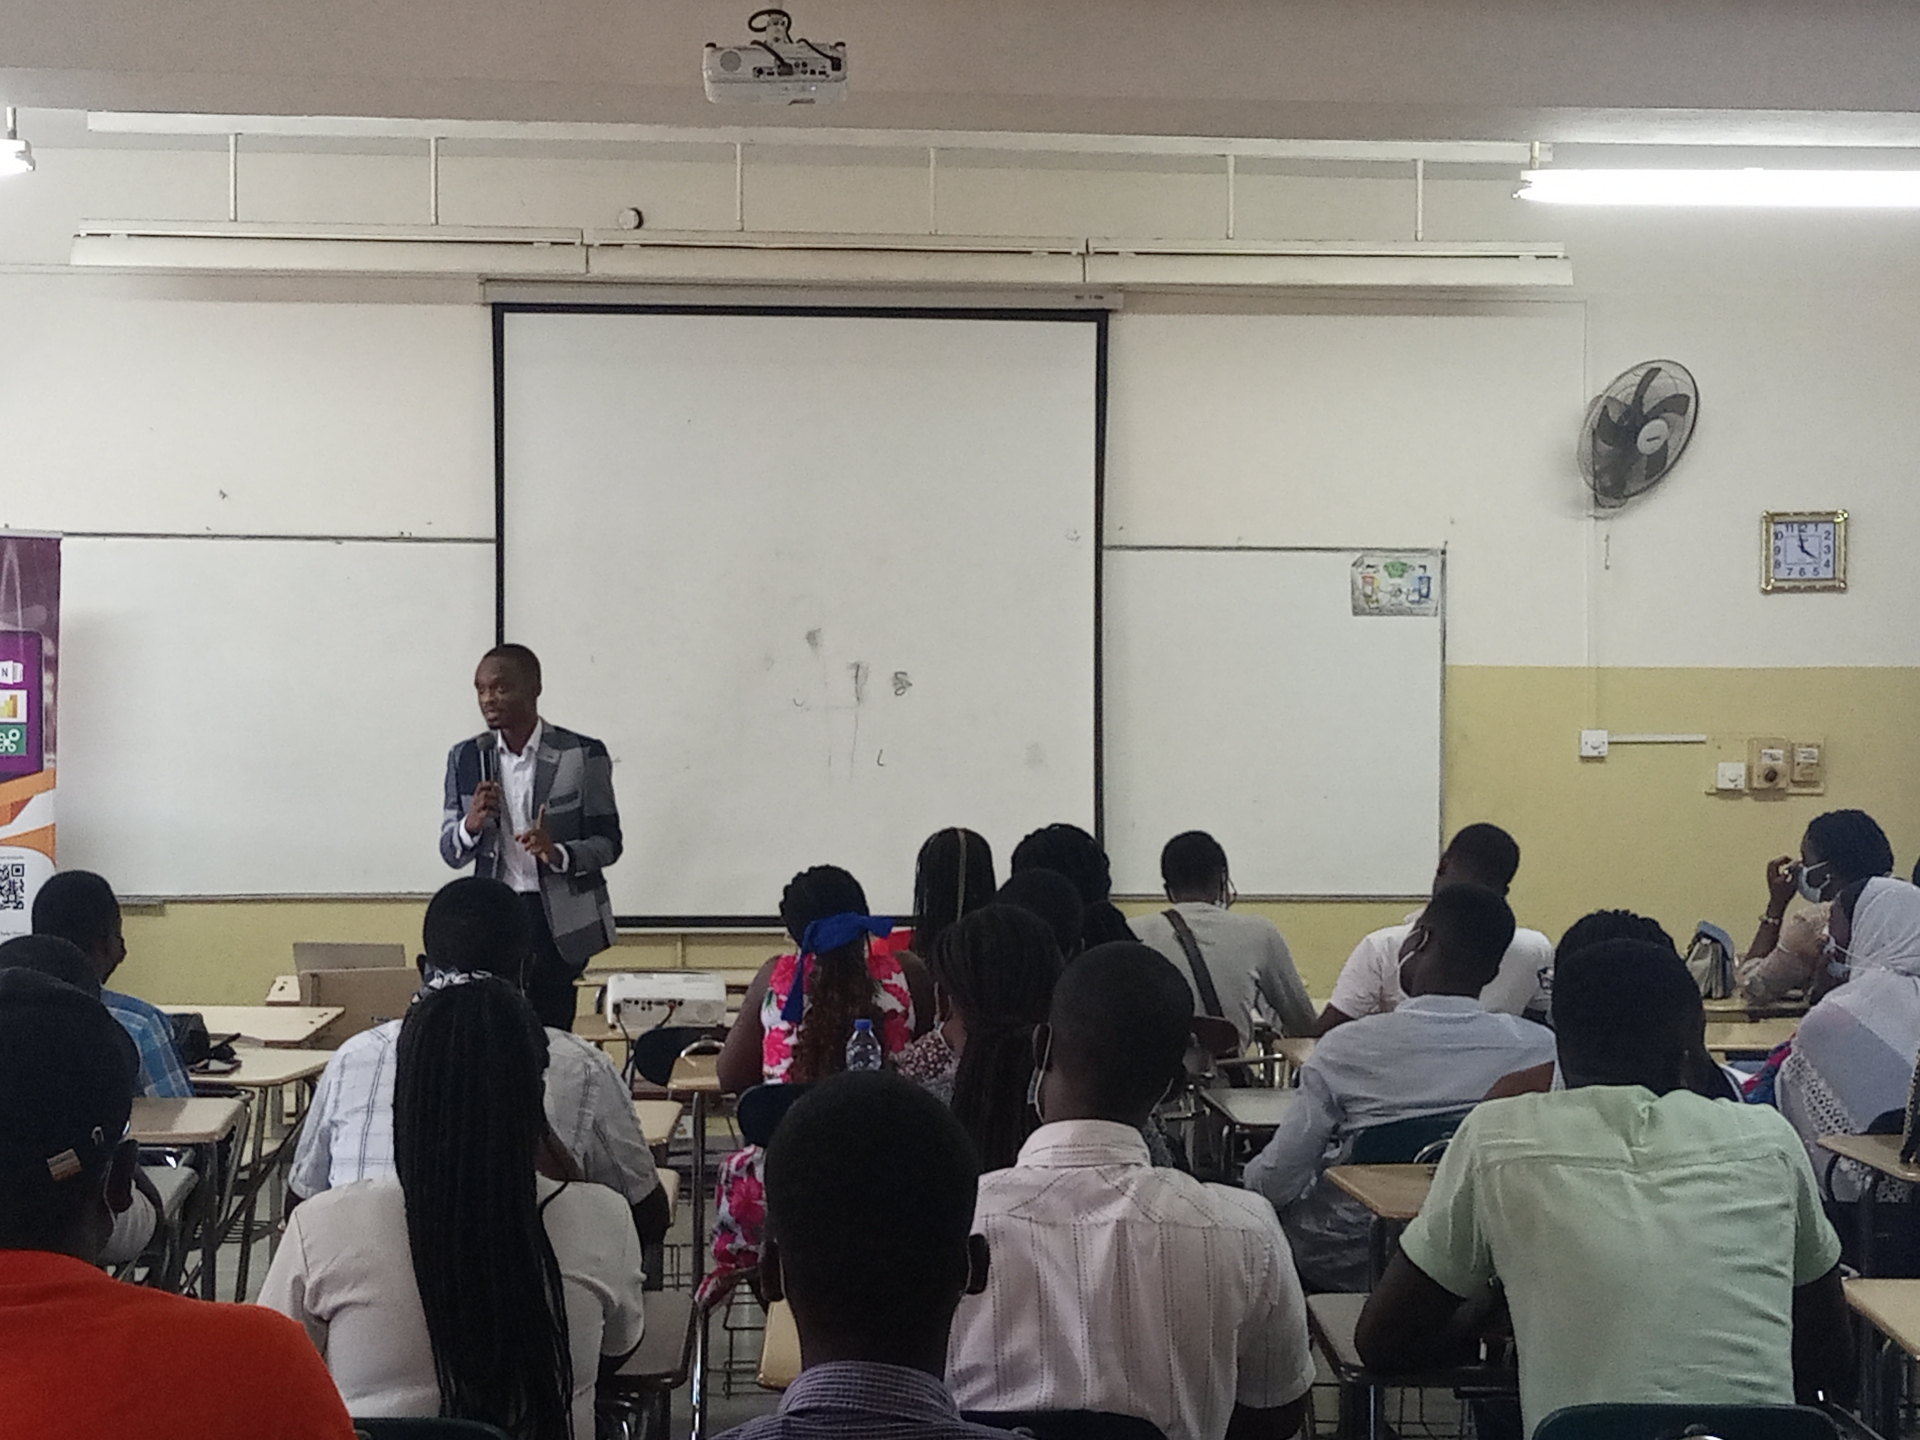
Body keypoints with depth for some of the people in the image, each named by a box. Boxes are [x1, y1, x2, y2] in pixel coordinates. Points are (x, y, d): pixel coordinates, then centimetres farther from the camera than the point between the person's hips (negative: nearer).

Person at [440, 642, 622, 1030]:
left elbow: (608, 842, 0)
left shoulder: (583, 755, -1)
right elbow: (450, 854, 10)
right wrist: (471, 824, -13)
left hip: (559, 921, -2)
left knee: (551, 1033, -5)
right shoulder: (466, 759, 9)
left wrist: (557, 853, -20)